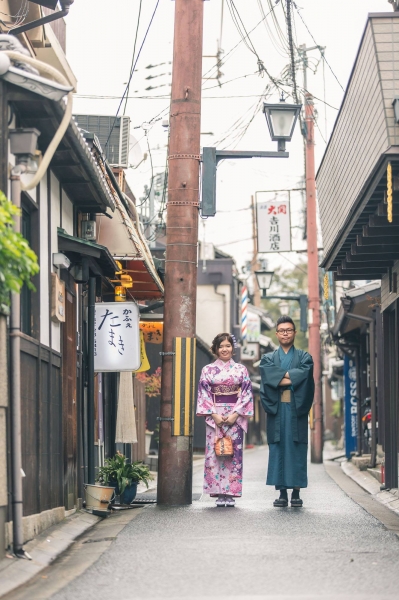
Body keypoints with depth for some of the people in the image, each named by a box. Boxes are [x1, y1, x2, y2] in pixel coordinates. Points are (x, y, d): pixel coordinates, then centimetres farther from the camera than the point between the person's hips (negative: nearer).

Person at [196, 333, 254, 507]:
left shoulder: (241, 369, 7)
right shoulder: (208, 370, 7)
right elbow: (204, 394, 2)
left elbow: (246, 394, 3)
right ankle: (219, 493, -1)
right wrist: (214, 414, -9)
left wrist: (235, 414, -9)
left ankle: (231, 494, 0)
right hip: (214, 416, 0)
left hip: (235, 416, 0)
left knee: (234, 453, -2)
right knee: (214, 453, -5)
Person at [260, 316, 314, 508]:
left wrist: (281, 377, -11)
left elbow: (304, 374, -9)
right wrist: (291, 377, -14)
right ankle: (282, 493, 1)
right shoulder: (268, 359, 15)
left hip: (296, 410, -1)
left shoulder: (304, 357, 13)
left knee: (297, 450, -4)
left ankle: (296, 493, -2)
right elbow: (268, 375, -7)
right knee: (278, 450, -2)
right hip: (276, 410, 1)